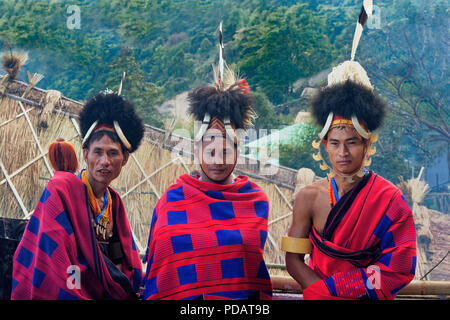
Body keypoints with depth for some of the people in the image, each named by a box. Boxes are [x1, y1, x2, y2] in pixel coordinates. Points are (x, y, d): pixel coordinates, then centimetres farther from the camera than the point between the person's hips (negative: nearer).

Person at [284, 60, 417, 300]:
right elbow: (293, 259, 2)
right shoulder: (309, 197, 1)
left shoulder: (390, 200, -3)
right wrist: (320, 292, -14)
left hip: (370, 297, -1)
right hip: (319, 296, 1)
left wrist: (326, 289, -11)